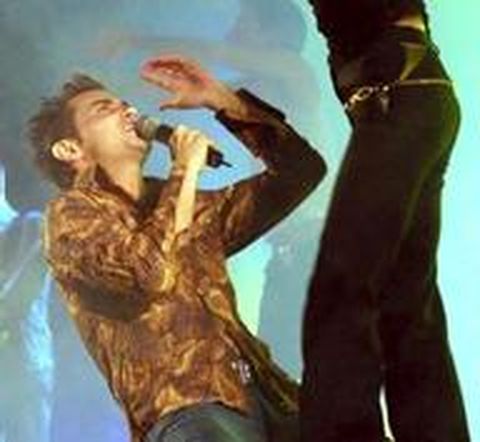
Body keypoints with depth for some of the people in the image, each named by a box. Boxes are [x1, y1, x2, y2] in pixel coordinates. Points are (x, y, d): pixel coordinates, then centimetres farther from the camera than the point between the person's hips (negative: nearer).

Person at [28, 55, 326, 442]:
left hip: (256, 392, 7)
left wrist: (222, 100, 17)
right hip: (183, 407, -6)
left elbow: (301, 169, 25)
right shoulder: (71, 214, 8)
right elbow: (145, 273, -12)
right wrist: (186, 170, 0)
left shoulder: (190, 207, 27)